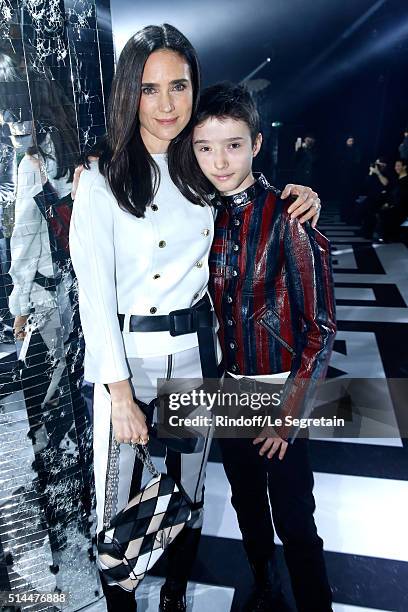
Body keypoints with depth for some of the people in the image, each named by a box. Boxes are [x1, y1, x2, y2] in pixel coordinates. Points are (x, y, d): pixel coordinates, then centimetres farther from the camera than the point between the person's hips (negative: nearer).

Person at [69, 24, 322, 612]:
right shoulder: (101, 179, -10)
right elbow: (94, 292, -13)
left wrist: (296, 196, 2)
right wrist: (120, 392, -15)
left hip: (197, 353, 5)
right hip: (130, 360, -4)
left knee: (190, 488, 19)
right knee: (122, 497, 10)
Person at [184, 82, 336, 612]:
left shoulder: (287, 214, -16)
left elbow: (321, 324, -14)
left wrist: (291, 410, -13)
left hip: (279, 390, -5)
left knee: (294, 520, 8)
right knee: (247, 503, 23)